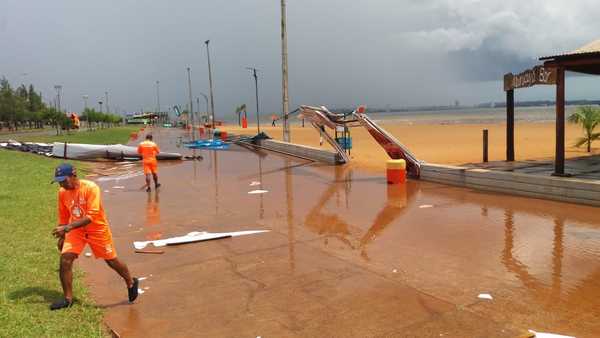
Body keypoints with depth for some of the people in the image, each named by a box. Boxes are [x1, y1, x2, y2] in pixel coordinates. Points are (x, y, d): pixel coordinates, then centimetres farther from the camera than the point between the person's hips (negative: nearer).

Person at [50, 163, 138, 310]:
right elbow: (63, 217, 8)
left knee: (112, 261, 6)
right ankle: (68, 299, 6)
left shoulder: (91, 188, -25)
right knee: (65, 259, -10)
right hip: (75, 230, 5)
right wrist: (61, 236, 9)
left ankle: (131, 283, 32)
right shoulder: (62, 192, -6)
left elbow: (91, 216, -31)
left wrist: (68, 227, -36)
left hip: (98, 229, -4)